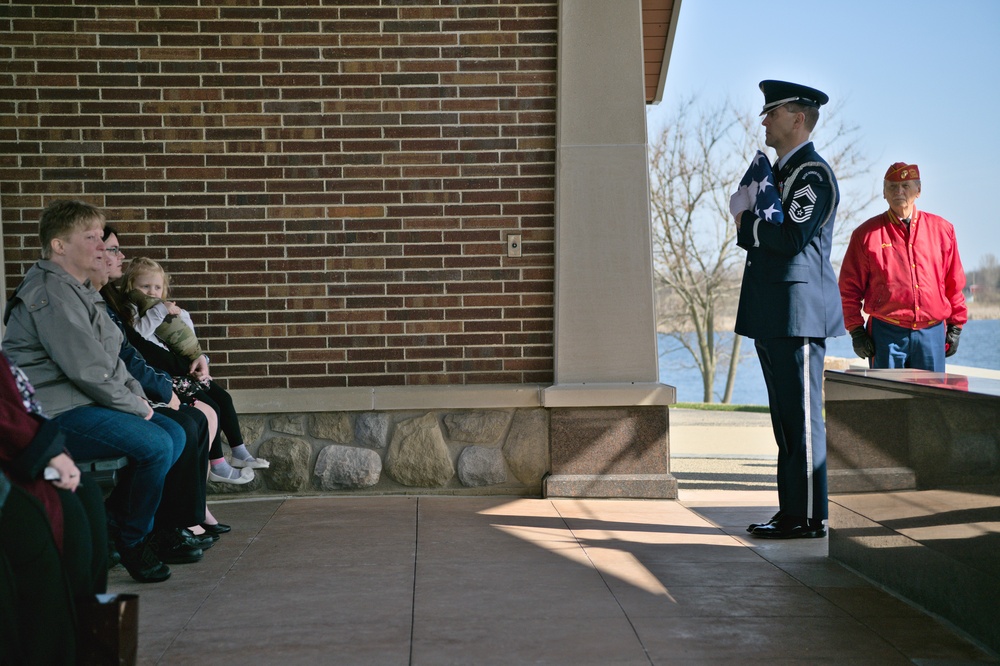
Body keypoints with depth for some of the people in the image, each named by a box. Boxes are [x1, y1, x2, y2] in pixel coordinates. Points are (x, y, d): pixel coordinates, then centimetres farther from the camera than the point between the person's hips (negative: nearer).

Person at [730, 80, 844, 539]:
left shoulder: (813, 173, -10)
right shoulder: (779, 172, 22)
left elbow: (792, 238, -21)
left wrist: (747, 223, -7)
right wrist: (749, 227, 4)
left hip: (798, 312, -10)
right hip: (773, 316, 10)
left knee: (802, 416, -6)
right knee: (786, 418, 12)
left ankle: (808, 518, -1)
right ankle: (792, 511, 19)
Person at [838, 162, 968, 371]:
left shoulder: (941, 229, 10)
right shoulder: (867, 233, 4)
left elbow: (954, 283, 13)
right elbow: (850, 287, 4)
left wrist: (955, 328, 10)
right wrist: (856, 330, -2)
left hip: (932, 333, 2)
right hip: (887, 333, -2)